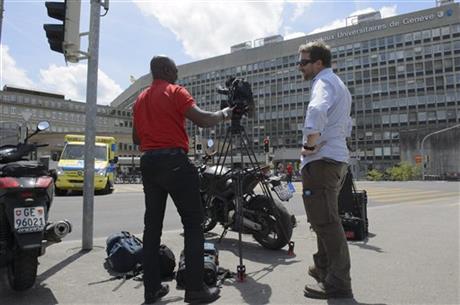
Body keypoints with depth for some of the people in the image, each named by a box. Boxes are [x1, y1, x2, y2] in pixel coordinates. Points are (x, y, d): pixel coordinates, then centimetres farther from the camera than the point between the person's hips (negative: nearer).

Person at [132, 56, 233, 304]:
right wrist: (223, 114, 4)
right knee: (193, 223, -3)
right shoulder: (175, 92, -2)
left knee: (152, 225, 9)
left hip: (148, 163, 8)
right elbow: (203, 120, -13)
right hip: (174, 161, -7)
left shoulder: (140, 99, 19)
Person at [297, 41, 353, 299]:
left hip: (321, 160, -11)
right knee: (325, 219, 18)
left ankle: (338, 283, -1)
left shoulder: (324, 82, -8)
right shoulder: (339, 85, 23)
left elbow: (316, 111, -32)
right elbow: (347, 127, 28)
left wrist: (310, 143, -22)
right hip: (338, 158, 11)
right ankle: (324, 268, 31)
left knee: (326, 221, -7)